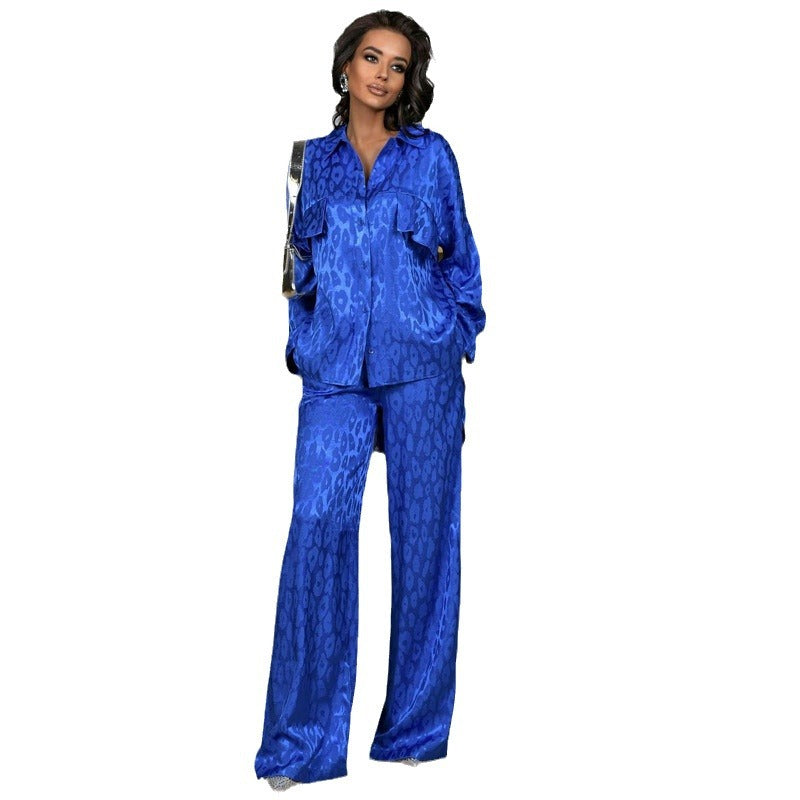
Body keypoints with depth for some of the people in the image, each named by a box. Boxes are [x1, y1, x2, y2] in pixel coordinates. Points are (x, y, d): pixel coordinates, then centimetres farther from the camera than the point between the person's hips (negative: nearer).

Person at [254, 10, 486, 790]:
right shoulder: (315, 159, 13)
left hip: (420, 361, -1)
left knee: (423, 528, 1)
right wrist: (302, 345, 9)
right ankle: (303, 740, -6)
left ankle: (417, 724, 11)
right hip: (336, 371, 1)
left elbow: (460, 256, 12)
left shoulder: (431, 154, 8)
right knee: (317, 524, -11)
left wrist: (457, 344, 4)